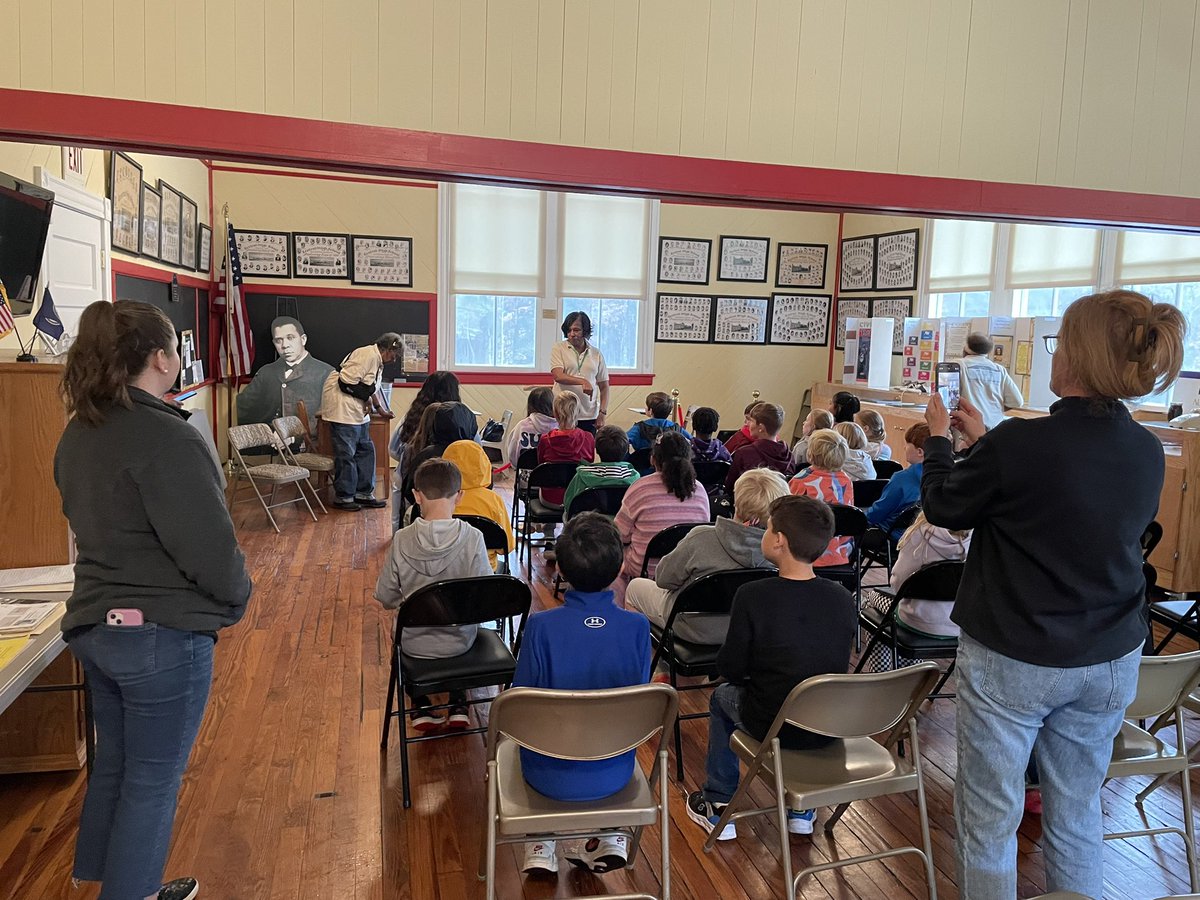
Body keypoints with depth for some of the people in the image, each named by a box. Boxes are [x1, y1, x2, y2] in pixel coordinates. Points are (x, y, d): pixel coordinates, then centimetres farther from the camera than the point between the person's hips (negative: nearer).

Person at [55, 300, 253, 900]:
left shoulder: (78, 433, 5)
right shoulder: (166, 437, -24)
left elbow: (94, 524, 13)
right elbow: (209, 542, -24)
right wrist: (235, 601, -6)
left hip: (93, 622, 9)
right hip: (162, 632, -9)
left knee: (114, 761, 25)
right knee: (152, 779, 9)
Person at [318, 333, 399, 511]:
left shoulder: (377, 361, 16)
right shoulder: (367, 355, -17)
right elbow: (346, 382, -24)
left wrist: (381, 409, 34)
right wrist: (366, 397, -13)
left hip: (359, 412, 11)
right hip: (343, 410, -11)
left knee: (365, 451, 12)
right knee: (346, 454, -3)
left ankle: (364, 494, 21)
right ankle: (343, 496, 8)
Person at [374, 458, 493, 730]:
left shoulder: (402, 540, -18)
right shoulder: (473, 538, -20)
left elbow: (385, 598, -9)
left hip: (415, 644, 0)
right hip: (461, 641, 0)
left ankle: (421, 708, 32)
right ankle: (458, 706, 34)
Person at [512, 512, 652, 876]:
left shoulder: (541, 626, -21)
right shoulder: (638, 627, -16)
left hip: (550, 777, -1)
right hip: (614, 775, 2)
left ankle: (540, 845, 32)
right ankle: (608, 835, 30)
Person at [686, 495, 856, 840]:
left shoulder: (752, 596, -21)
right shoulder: (843, 599, -8)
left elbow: (731, 669, -13)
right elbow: (838, 664, 7)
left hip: (772, 727, -3)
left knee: (723, 696, 27)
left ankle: (718, 805, 33)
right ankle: (802, 808, 39)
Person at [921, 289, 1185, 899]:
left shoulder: (1018, 443, -24)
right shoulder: (1147, 453, -4)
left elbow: (944, 507, -7)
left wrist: (940, 438, 9)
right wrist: (985, 442, 16)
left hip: (1010, 663, -6)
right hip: (1110, 664, 6)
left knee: (990, 817, 12)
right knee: (1078, 814, 23)